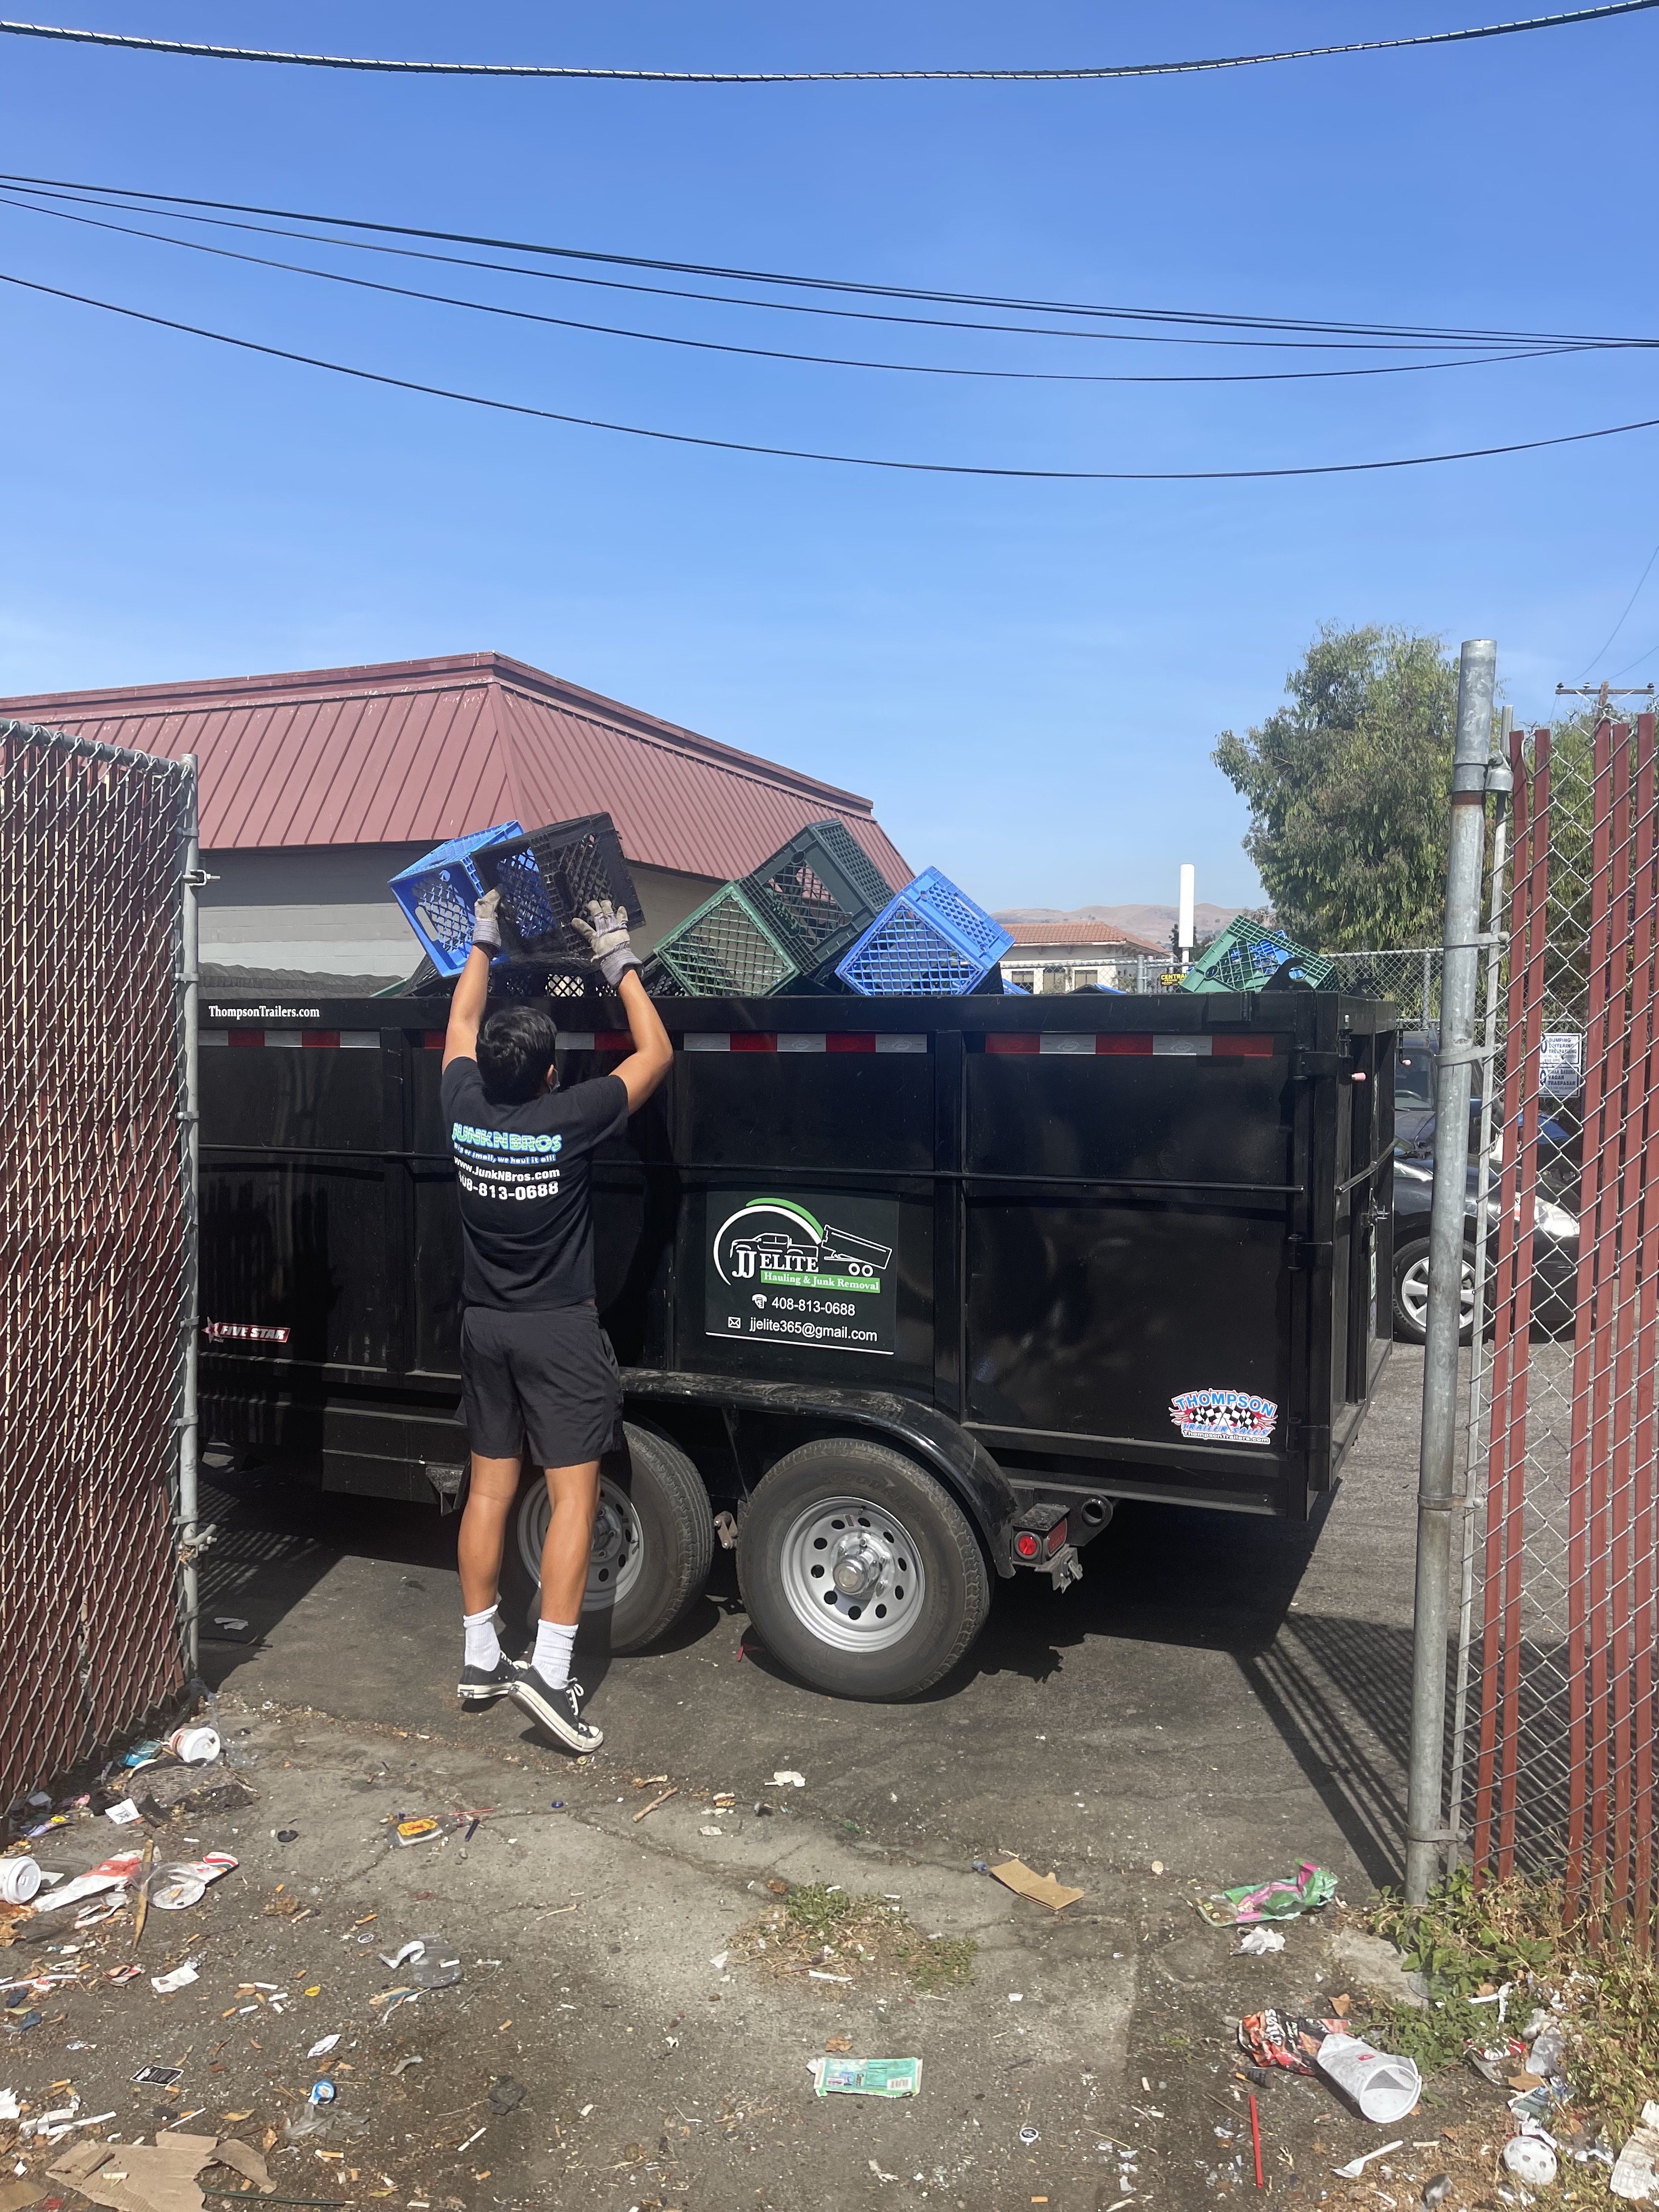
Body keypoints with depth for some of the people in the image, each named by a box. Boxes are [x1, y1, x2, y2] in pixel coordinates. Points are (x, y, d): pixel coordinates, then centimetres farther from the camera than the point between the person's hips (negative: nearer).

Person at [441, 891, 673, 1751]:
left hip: (484, 1325, 6)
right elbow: (656, 1052, -5)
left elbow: (461, 1024, 16)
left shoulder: (464, 1109, -5)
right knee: (572, 1495, -2)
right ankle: (549, 1670, -5)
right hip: (559, 1331, -5)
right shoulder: (567, 1120, -17)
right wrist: (619, 960, 3)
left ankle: (480, 1659, 21)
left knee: (489, 1489, 12)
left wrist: (482, 945, 27)